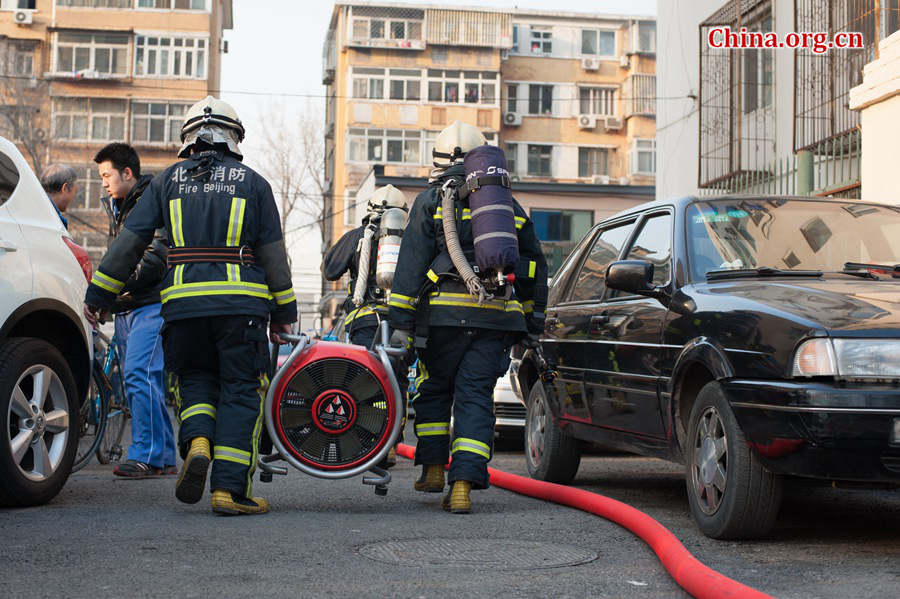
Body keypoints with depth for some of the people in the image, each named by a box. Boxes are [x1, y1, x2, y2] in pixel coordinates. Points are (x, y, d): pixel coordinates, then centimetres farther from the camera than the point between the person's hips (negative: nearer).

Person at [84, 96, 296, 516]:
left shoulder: (168, 180, 12)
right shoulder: (253, 183, 9)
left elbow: (129, 241, 9)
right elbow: (273, 252, 6)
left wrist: (99, 295, 15)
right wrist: (283, 312, 12)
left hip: (183, 301, 2)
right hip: (241, 302, -1)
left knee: (194, 380, 18)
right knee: (240, 391, 3)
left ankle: (197, 443, -10)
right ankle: (230, 488, -4)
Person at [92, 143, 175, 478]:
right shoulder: (116, 208, 22)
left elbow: (156, 256, -17)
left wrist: (113, 285, -20)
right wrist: (105, 296, 15)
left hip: (151, 304, -9)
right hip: (124, 308, 9)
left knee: (140, 375, -19)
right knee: (136, 380, 7)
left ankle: (147, 455, -18)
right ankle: (164, 457, 11)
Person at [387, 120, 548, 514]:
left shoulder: (432, 200, 5)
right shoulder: (509, 206, 17)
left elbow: (411, 263, -4)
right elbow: (535, 266, 19)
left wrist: (400, 322, -7)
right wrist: (532, 323, 24)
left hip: (446, 313, -2)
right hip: (497, 317, 2)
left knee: (434, 390, 16)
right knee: (475, 396, 2)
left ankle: (433, 469, 21)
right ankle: (463, 484, -7)